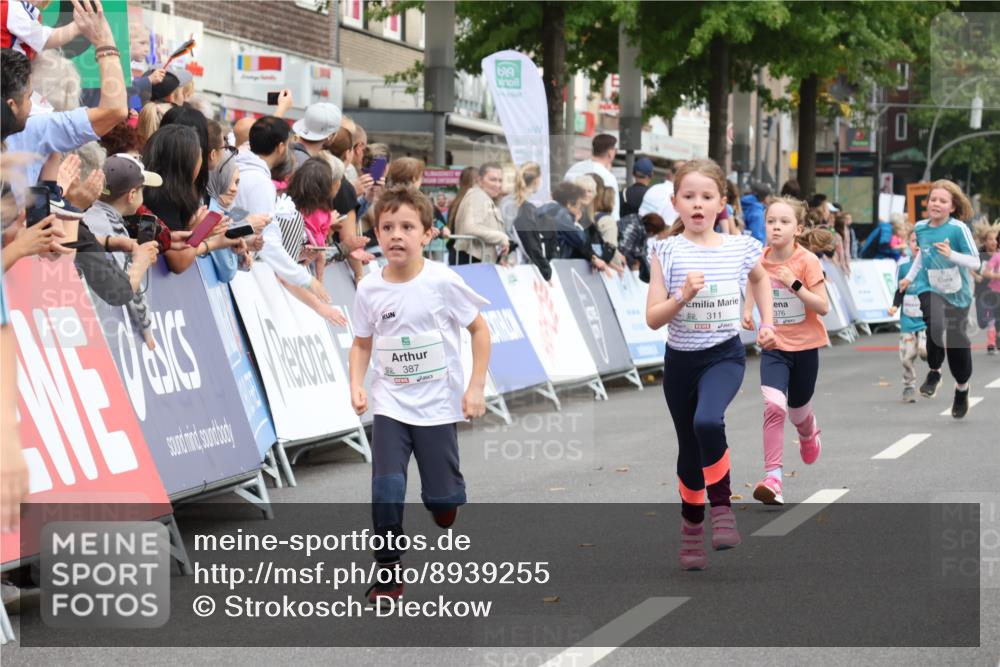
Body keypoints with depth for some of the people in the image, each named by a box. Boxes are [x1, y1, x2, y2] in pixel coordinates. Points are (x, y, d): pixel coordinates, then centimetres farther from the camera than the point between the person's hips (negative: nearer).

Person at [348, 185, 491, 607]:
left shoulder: (443, 282, -12)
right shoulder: (369, 290, -4)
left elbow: (480, 330, -3)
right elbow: (362, 343, 10)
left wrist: (475, 387, -8)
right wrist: (357, 385, -7)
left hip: (438, 405, -1)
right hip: (390, 404, 2)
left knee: (442, 496, 6)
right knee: (386, 489, -12)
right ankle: (388, 574, -1)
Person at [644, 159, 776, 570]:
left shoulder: (739, 249, -3)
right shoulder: (667, 252, -7)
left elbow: (761, 278, 22)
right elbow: (653, 318, -9)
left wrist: (766, 322, 12)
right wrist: (682, 297, -25)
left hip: (724, 355, -1)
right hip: (680, 360, 1)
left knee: (708, 421, -30)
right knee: (689, 448, 13)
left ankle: (721, 506, -12)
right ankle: (691, 527, 33)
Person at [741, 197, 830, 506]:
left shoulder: (807, 261, -16)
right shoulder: (760, 259, -6)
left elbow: (823, 307, -19)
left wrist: (795, 284, -30)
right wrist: (747, 310, 0)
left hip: (805, 346, -1)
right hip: (774, 345, 1)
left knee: (798, 411, 16)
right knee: (774, 405, -21)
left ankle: (809, 432, 55)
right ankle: (772, 477, -21)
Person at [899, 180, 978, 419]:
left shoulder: (958, 229, -15)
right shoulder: (921, 228, -1)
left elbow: (975, 262, -15)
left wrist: (951, 255, -29)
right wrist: (910, 277, 20)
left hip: (956, 293, -2)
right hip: (930, 289, 2)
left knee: (956, 338, 8)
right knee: (936, 325, -28)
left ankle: (962, 387, 34)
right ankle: (934, 372, -3)